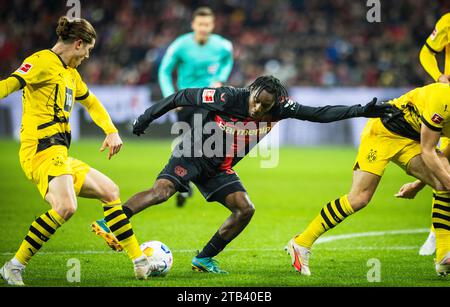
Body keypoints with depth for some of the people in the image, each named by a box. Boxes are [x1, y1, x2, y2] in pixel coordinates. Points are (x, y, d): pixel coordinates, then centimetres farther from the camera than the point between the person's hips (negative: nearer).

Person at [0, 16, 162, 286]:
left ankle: (140, 263, 23)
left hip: (61, 156, 11)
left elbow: (91, 103, 39)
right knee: (66, 206, -32)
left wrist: (112, 132, 27)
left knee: (110, 191, 17)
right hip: (42, 150, -11)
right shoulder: (44, 61, -7)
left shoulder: (70, 73, 23)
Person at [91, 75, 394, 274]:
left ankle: (204, 258, 2)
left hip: (220, 169, 6)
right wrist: (147, 117, -10)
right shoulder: (226, 98, -26)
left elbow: (319, 113, -13)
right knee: (163, 189, -29)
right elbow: (182, 96, -16)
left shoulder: (279, 109, -13)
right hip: (193, 154, -6)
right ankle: (109, 223, -28)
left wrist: (361, 110, -20)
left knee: (245, 209, -8)